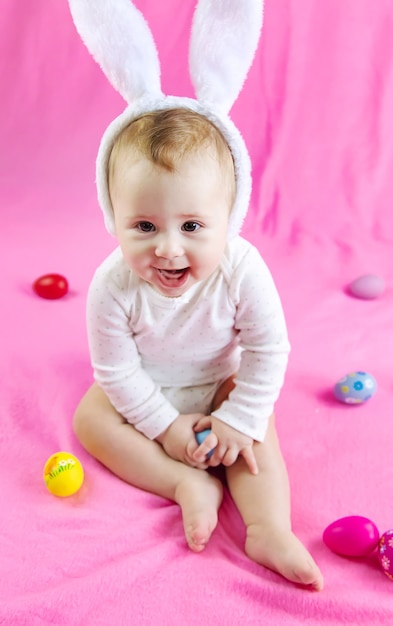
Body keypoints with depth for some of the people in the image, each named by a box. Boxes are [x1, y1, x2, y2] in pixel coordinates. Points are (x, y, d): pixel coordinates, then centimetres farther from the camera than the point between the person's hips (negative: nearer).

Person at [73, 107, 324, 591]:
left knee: (257, 425, -20)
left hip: (218, 384, 0)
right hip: (142, 392, 1)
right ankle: (191, 486, -22)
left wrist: (238, 420, -21)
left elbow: (269, 350, -21)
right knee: (89, 419, -18)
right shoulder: (113, 286, -33)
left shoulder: (242, 269, -32)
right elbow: (116, 370, -20)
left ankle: (269, 528, -18)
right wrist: (165, 426, -17)